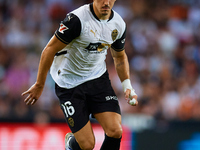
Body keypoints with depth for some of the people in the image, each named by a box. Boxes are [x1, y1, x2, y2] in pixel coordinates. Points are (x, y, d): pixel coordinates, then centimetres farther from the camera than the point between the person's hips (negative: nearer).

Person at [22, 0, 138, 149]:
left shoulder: (119, 24, -2)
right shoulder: (77, 19, -23)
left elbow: (120, 57, 17)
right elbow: (49, 50, -15)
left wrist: (127, 86, 4)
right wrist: (39, 85, -9)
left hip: (98, 78, 5)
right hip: (69, 84, -5)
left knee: (115, 132, -16)